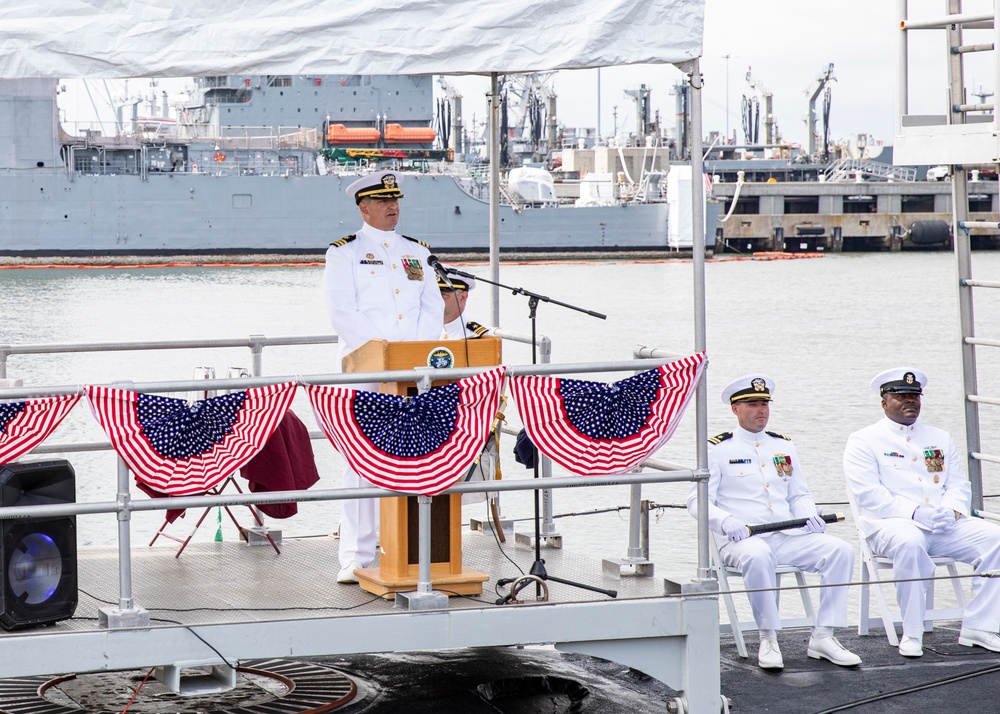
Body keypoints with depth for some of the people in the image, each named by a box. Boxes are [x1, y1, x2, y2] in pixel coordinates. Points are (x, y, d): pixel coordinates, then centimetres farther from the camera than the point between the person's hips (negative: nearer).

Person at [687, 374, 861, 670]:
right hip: (741, 540, -5)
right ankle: (768, 640, -27)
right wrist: (724, 521, -24)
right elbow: (697, 501, -3)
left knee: (840, 550, -17)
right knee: (758, 556, -40)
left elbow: (799, 495, 23)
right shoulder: (718, 449, 3)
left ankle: (823, 637, -15)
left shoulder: (783, 445, 20)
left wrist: (809, 515, -1)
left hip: (787, 536, 5)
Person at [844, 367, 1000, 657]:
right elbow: (868, 494, -7)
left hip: (945, 525, 5)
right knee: (909, 543, -40)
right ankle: (912, 634, -31)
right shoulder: (864, 441, 6)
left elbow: (959, 484, 16)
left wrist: (951, 509, -8)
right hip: (891, 524, -5)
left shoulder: (940, 439, 23)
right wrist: (915, 512, -19)